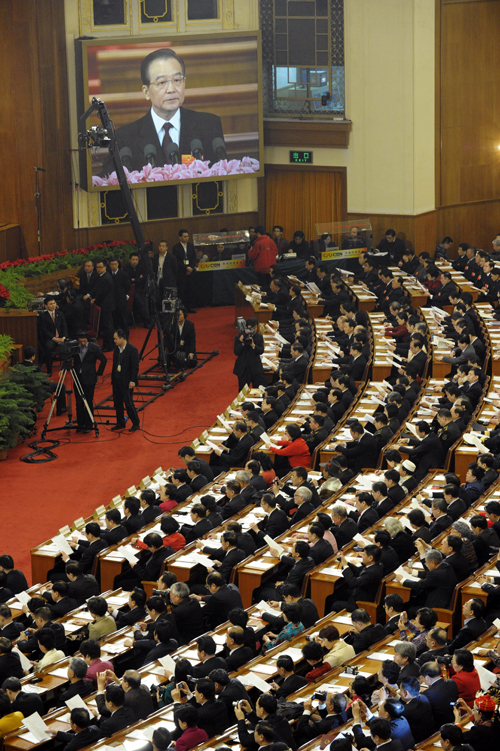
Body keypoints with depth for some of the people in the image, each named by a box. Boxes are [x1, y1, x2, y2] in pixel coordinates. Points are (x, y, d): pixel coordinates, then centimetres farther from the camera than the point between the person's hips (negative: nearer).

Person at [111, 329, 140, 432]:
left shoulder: (132, 350, -14)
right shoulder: (116, 348, 7)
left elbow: (135, 367, -14)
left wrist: (132, 381, -17)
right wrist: (113, 377, 12)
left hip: (127, 381, -7)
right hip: (116, 380, 7)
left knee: (128, 402, -6)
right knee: (117, 402, 11)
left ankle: (136, 424, 6)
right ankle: (120, 423, 23)